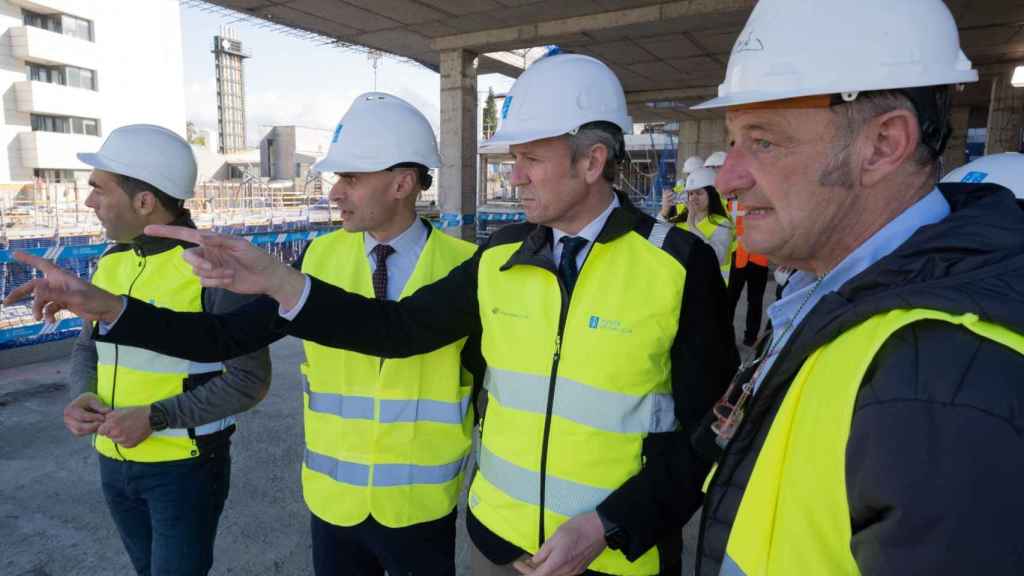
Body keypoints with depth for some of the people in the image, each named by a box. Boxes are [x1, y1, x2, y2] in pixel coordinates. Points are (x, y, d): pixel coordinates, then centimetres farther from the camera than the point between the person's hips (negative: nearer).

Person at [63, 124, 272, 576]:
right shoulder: (110, 263, 3)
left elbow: (250, 380, -19)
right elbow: (88, 349, 13)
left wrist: (155, 416, -22)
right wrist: (83, 397, -8)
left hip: (185, 465, -7)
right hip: (114, 462, 7)